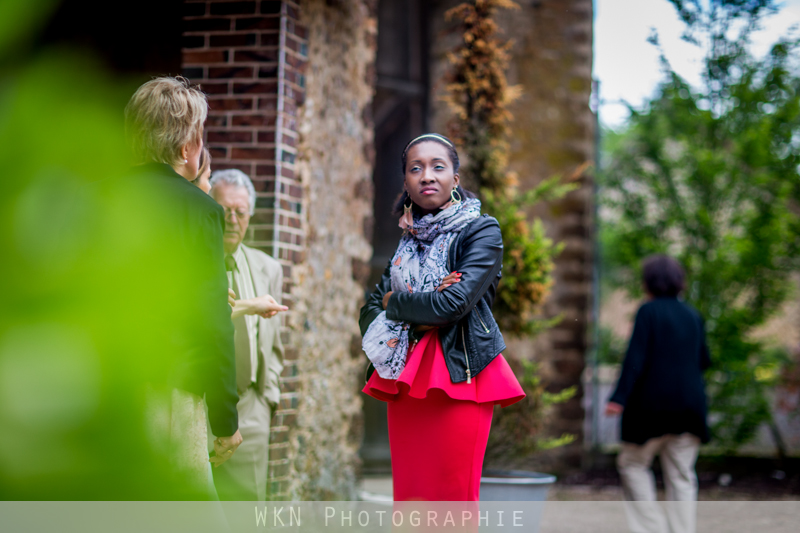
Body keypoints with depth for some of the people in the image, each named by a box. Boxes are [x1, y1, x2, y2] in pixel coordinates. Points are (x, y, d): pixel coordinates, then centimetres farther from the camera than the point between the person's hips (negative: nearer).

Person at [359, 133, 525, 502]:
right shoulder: (407, 240, 17)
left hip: (459, 376, -5)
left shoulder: (481, 231, -1)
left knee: (452, 497, -6)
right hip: (404, 381, 6)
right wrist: (415, 317, -9)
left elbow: (455, 303, -15)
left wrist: (395, 303, 1)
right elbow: (369, 310, 11)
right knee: (407, 497, 5)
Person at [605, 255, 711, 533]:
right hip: (690, 403, 5)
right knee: (681, 475, 7)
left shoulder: (648, 311, -8)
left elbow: (635, 357, -15)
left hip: (652, 403, -5)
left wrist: (619, 397, -17)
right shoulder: (693, 315, 9)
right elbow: (704, 360, 14)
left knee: (633, 463, 9)